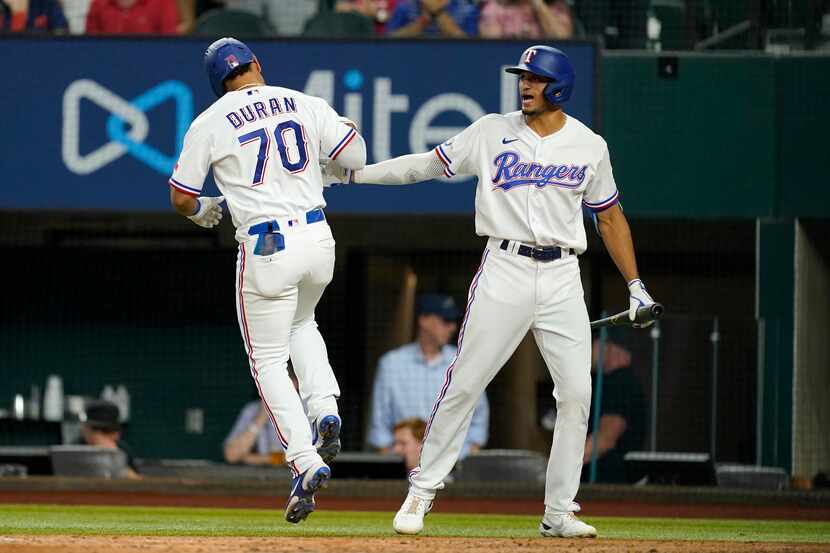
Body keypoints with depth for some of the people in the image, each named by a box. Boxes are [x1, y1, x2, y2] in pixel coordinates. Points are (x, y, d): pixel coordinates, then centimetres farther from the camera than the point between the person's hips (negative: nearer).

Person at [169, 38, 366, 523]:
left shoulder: (209, 125, -1)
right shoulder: (305, 105, 4)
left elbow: (181, 200, 6)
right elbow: (359, 158, 3)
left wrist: (202, 211, 29)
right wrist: (342, 130, 26)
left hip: (265, 250, -3)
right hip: (318, 238, 3)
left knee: (269, 360, 8)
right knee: (301, 323, 32)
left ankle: (306, 461, -8)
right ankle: (325, 408, 8)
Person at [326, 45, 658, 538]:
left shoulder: (590, 146, 6)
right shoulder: (492, 132, 3)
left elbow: (610, 216, 14)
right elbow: (426, 164, 7)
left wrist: (636, 286, 10)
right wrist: (354, 173, 3)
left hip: (562, 278, 2)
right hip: (505, 271, -1)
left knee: (577, 394, -5)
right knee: (464, 384, -5)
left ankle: (560, 512, 4)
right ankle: (422, 494, 4)